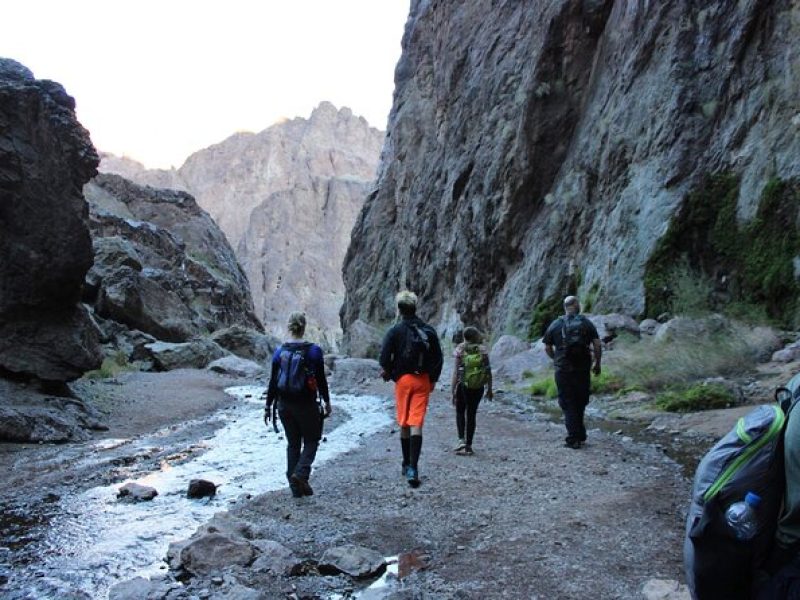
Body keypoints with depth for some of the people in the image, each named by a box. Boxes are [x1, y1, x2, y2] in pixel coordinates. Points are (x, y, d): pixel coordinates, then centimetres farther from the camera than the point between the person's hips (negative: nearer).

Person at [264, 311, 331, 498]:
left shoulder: (280, 351, -2)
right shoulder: (313, 350, -10)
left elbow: (273, 381, 0)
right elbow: (321, 379, -5)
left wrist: (268, 406, 8)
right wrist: (327, 402, 6)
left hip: (284, 404, 3)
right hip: (306, 405, -3)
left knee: (292, 443, 15)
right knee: (311, 441, 13)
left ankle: (295, 486, 15)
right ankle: (300, 474, -10)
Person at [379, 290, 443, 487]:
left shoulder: (395, 331, -7)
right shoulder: (429, 331, 2)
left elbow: (384, 358, -11)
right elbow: (438, 358, 5)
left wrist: (388, 373, 9)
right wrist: (433, 379, 17)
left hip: (403, 379, -1)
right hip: (423, 381, 1)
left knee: (404, 424, 14)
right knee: (416, 424, -2)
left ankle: (407, 465, 27)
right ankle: (413, 468, -13)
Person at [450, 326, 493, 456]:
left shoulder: (460, 351, -7)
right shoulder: (483, 350, -3)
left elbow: (456, 372, -11)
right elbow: (489, 371, -3)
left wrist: (453, 391, -7)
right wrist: (489, 389, 6)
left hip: (463, 386, -1)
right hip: (478, 387, 1)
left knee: (460, 412, 19)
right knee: (471, 414, 12)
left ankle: (461, 439, 1)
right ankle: (468, 446, 12)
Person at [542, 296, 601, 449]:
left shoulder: (555, 325, 2)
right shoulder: (587, 323, 2)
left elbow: (547, 347, 5)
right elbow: (597, 345, -4)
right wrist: (597, 364, 8)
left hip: (563, 369, -1)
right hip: (583, 369, 1)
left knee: (568, 404, 3)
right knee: (580, 402, 16)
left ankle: (574, 438, -2)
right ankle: (579, 435, 24)